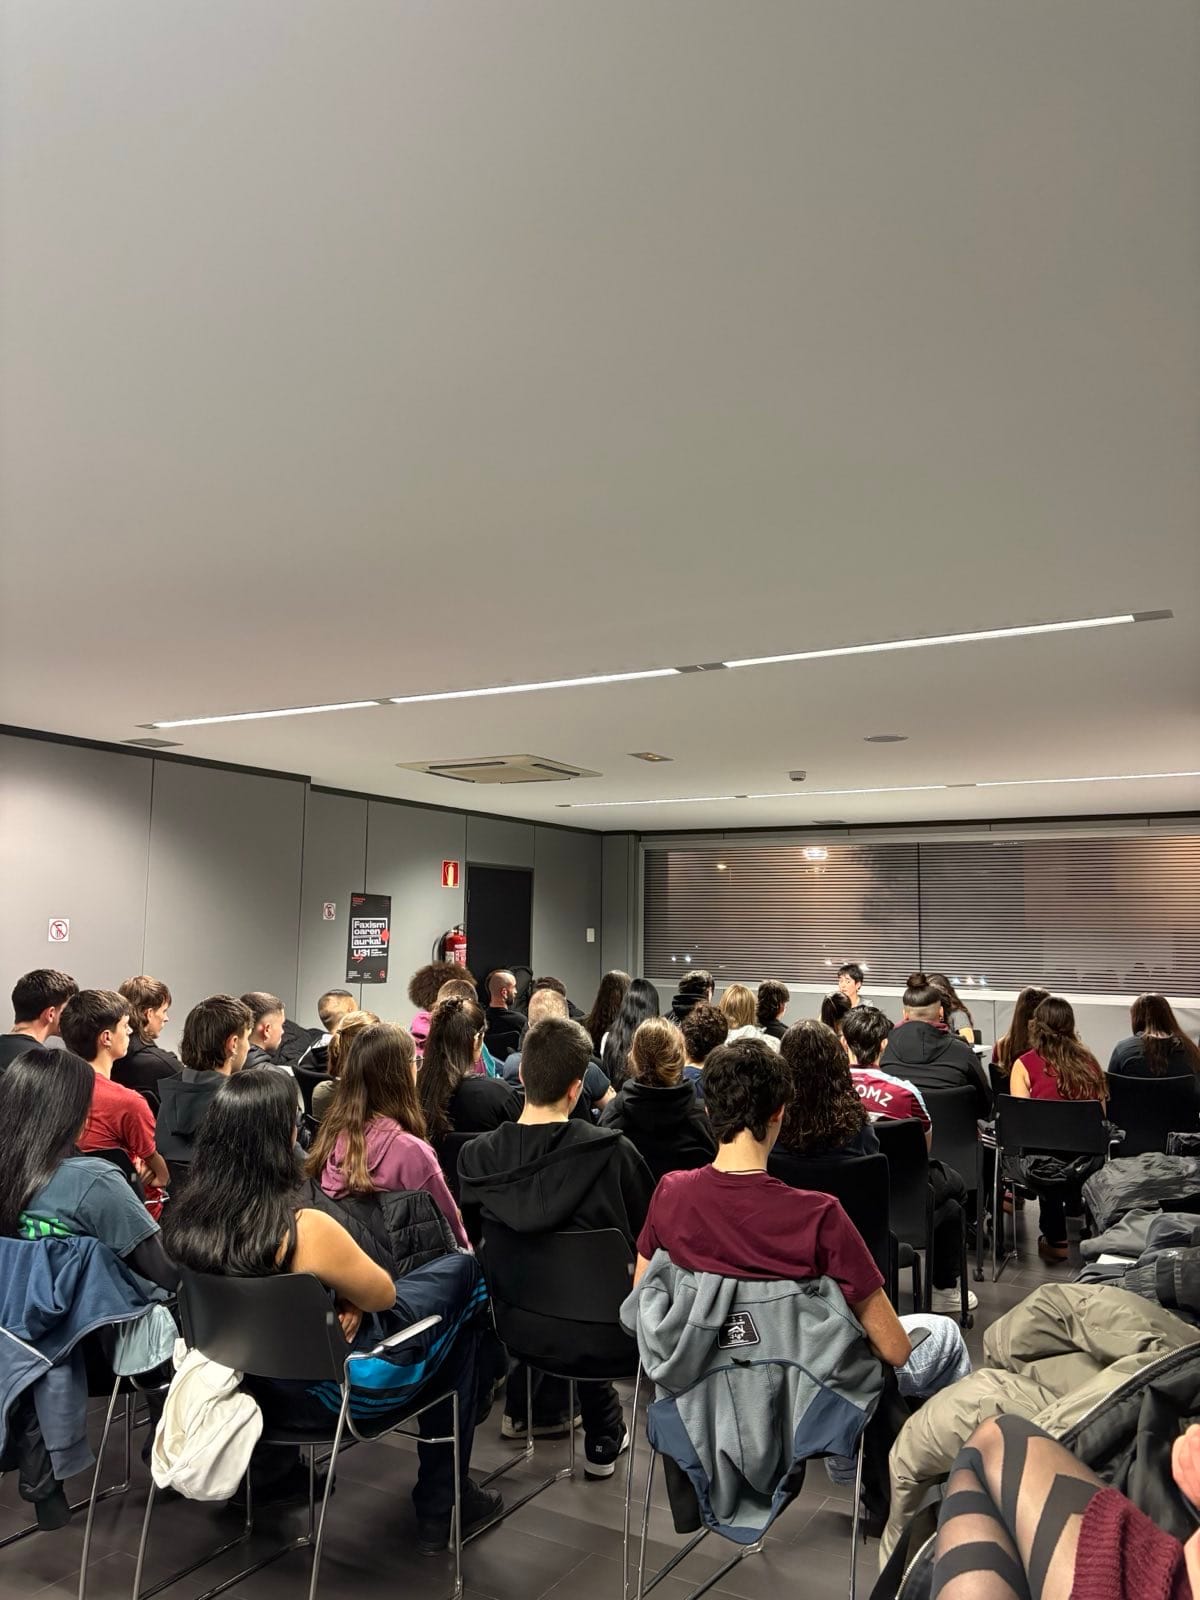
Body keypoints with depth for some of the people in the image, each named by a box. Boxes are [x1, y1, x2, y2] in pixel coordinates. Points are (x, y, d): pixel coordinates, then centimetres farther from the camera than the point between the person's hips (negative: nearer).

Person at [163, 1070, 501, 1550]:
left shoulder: (186, 1215, -13)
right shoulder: (306, 1229, -32)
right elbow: (383, 1295, -14)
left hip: (248, 1377, 6)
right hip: (331, 1391, -6)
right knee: (463, 1274, 11)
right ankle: (443, 1504, 21)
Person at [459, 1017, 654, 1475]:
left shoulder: (475, 1155, -15)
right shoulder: (611, 1151, -24)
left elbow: (474, 1236, 4)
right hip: (602, 1332, -3)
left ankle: (525, 1409, 40)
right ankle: (603, 1437, 35)